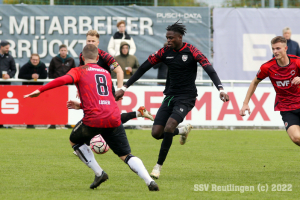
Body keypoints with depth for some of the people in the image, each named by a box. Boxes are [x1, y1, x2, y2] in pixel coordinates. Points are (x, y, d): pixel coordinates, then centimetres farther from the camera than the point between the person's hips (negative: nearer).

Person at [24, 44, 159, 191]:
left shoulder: (79, 71, 9)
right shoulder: (106, 73, 26)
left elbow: (64, 80, -12)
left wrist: (40, 90, -11)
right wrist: (80, 105, 45)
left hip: (94, 119, -4)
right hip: (114, 118, 4)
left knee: (75, 140, 25)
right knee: (126, 155, 8)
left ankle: (99, 173, 16)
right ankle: (150, 181, -13)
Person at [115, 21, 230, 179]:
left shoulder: (191, 51, -12)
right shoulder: (165, 52, 1)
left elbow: (209, 69, -20)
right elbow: (143, 68, 5)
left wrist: (220, 89, -36)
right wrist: (124, 88, 4)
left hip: (186, 98, -5)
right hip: (170, 96, 5)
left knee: (168, 127, -25)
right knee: (156, 133, -6)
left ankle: (158, 166, -11)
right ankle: (183, 130, 26)